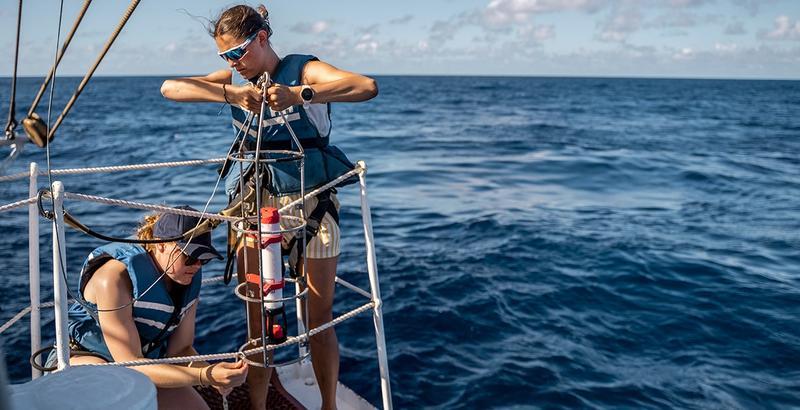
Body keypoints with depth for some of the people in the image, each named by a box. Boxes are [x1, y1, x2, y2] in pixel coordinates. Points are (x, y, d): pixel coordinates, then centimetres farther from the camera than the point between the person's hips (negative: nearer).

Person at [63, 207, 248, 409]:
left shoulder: (189, 279, -11)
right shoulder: (115, 278, -31)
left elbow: (180, 349, -7)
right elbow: (130, 364, -33)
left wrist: (209, 372, -30)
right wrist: (203, 376, -45)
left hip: (145, 361, 5)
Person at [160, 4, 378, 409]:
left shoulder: (303, 70, -6)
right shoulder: (235, 80, 7)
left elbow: (367, 86, -23)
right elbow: (170, 87, -6)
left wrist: (300, 94, -37)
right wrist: (229, 94, -22)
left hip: (310, 200, -3)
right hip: (254, 202, 3)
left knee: (320, 316, 6)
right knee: (257, 319, 6)